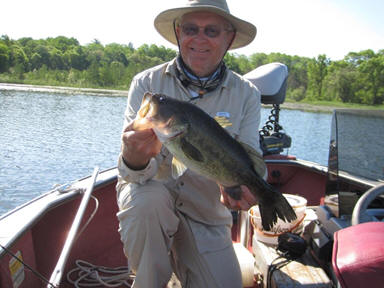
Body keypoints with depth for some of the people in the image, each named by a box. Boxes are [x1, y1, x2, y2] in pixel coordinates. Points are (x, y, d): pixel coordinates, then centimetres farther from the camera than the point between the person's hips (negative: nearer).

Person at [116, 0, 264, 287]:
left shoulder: (246, 94, -7)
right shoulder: (147, 83, -11)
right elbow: (134, 175, -18)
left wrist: (242, 186, -36)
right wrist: (134, 158, -43)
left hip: (207, 214, 2)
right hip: (152, 190, -1)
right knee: (147, 200, -34)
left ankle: (179, 257, 23)